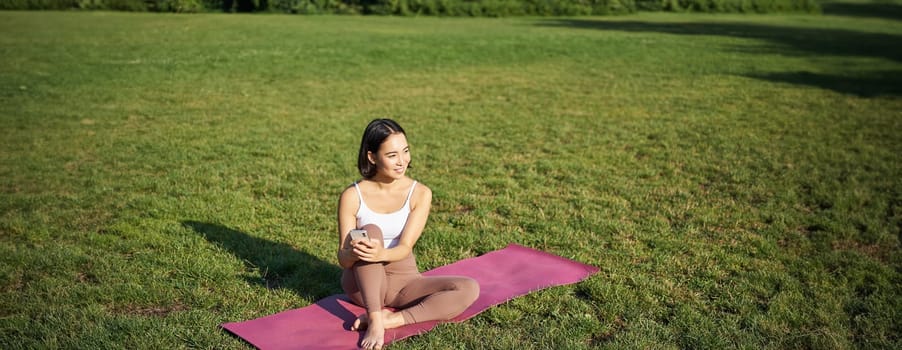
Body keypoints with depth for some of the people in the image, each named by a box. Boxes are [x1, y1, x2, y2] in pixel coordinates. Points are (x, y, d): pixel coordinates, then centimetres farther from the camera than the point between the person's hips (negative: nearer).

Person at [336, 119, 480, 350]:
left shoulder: (420, 194, -9)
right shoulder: (352, 196, -12)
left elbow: (405, 248, -18)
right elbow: (342, 259, -14)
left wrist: (382, 254, -42)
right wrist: (353, 253, -39)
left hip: (404, 281, 2)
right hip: (362, 283, -1)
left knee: (469, 289, -22)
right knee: (372, 230, -32)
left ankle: (392, 319, -28)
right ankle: (375, 321, -34)